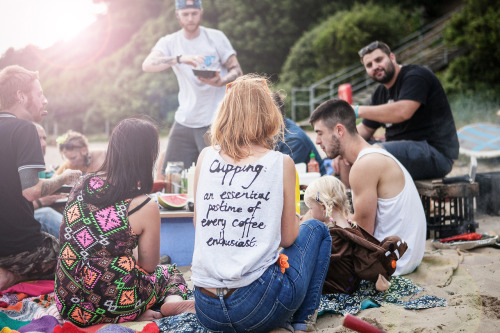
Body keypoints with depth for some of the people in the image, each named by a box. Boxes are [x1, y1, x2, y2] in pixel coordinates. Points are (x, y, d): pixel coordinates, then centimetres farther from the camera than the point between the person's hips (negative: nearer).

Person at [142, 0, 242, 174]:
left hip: (216, 121, -3)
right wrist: (180, 58, -31)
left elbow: (236, 70, 2)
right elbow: (147, 65, -14)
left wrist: (221, 81, -21)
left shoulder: (216, 37, 1)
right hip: (184, 120, 3)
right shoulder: (169, 42, 4)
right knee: (165, 178, 4)